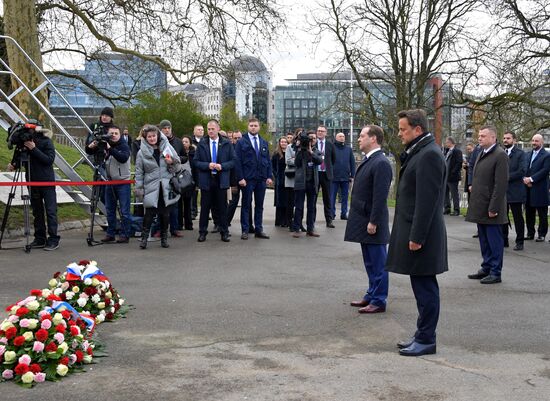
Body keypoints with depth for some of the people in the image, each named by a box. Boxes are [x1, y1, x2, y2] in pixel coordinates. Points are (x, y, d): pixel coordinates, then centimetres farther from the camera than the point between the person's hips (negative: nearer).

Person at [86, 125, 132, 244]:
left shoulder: (124, 146, -8)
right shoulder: (104, 145, 7)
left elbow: (123, 158, -27)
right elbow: (89, 152, 11)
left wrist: (110, 148, -31)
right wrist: (91, 147, -11)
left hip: (123, 183, -6)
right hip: (109, 182, 6)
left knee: (124, 211, -3)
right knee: (109, 210, 11)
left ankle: (125, 235, 3)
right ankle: (110, 234, 20)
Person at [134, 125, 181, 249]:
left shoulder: (167, 147, 6)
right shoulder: (142, 152, 3)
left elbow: (176, 168, 10)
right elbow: (139, 172, 6)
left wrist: (171, 162, -11)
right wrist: (139, 189, 2)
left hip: (166, 187, 2)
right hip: (151, 187, -2)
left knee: (165, 214, 6)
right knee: (150, 213, -9)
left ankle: (164, 238, 18)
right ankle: (144, 238, 0)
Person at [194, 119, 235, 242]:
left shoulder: (226, 144, 4)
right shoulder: (201, 144, 6)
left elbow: (233, 161, 3)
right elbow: (196, 162, 4)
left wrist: (222, 166, -12)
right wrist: (207, 165, -13)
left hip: (221, 180, 0)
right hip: (206, 180, 0)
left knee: (222, 207, 4)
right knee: (205, 207, 4)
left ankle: (224, 232, 12)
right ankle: (202, 232, 13)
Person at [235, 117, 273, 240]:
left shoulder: (264, 143, 14)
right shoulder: (241, 142, -1)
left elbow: (268, 160, 13)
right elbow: (238, 161, -5)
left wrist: (269, 176, 3)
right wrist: (240, 178, -13)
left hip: (261, 179, 4)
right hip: (247, 179, -4)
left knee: (259, 205, 8)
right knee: (246, 205, 1)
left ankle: (259, 230, 14)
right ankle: (244, 231, 6)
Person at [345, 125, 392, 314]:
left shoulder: (381, 163, -17)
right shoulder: (368, 160, 13)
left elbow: (380, 196, -21)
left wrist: (373, 222, -21)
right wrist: (366, 221, 18)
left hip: (372, 223, -9)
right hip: (363, 221, 9)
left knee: (378, 263, 0)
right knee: (370, 263, 17)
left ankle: (379, 301, 8)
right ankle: (371, 295, 27)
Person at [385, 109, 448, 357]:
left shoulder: (429, 154, -16)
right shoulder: (419, 152, 15)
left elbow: (427, 200, -21)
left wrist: (417, 237, -20)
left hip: (421, 234, -10)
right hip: (414, 231, 10)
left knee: (425, 289, -1)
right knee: (423, 288, 15)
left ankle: (426, 340, 9)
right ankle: (422, 335, 25)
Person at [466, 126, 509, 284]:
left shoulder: (500, 155, -13)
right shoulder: (481, 154, 14)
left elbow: (501, 184, -18)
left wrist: (493, 208, -20)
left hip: (491, 208, -8)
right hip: (480, 207, 9)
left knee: (494, 241, 0)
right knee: (484, 240, 16)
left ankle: (495, 273, 8)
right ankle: (486, 268, 26)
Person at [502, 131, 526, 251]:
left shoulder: (520, 153, -4)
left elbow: (522, 171, -14)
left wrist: (506, 177, -16)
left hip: (515, 191, -5)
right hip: (501, 191, 5)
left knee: (518, 218, 3)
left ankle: (519, 242, 10)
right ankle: (503, 240, 19)